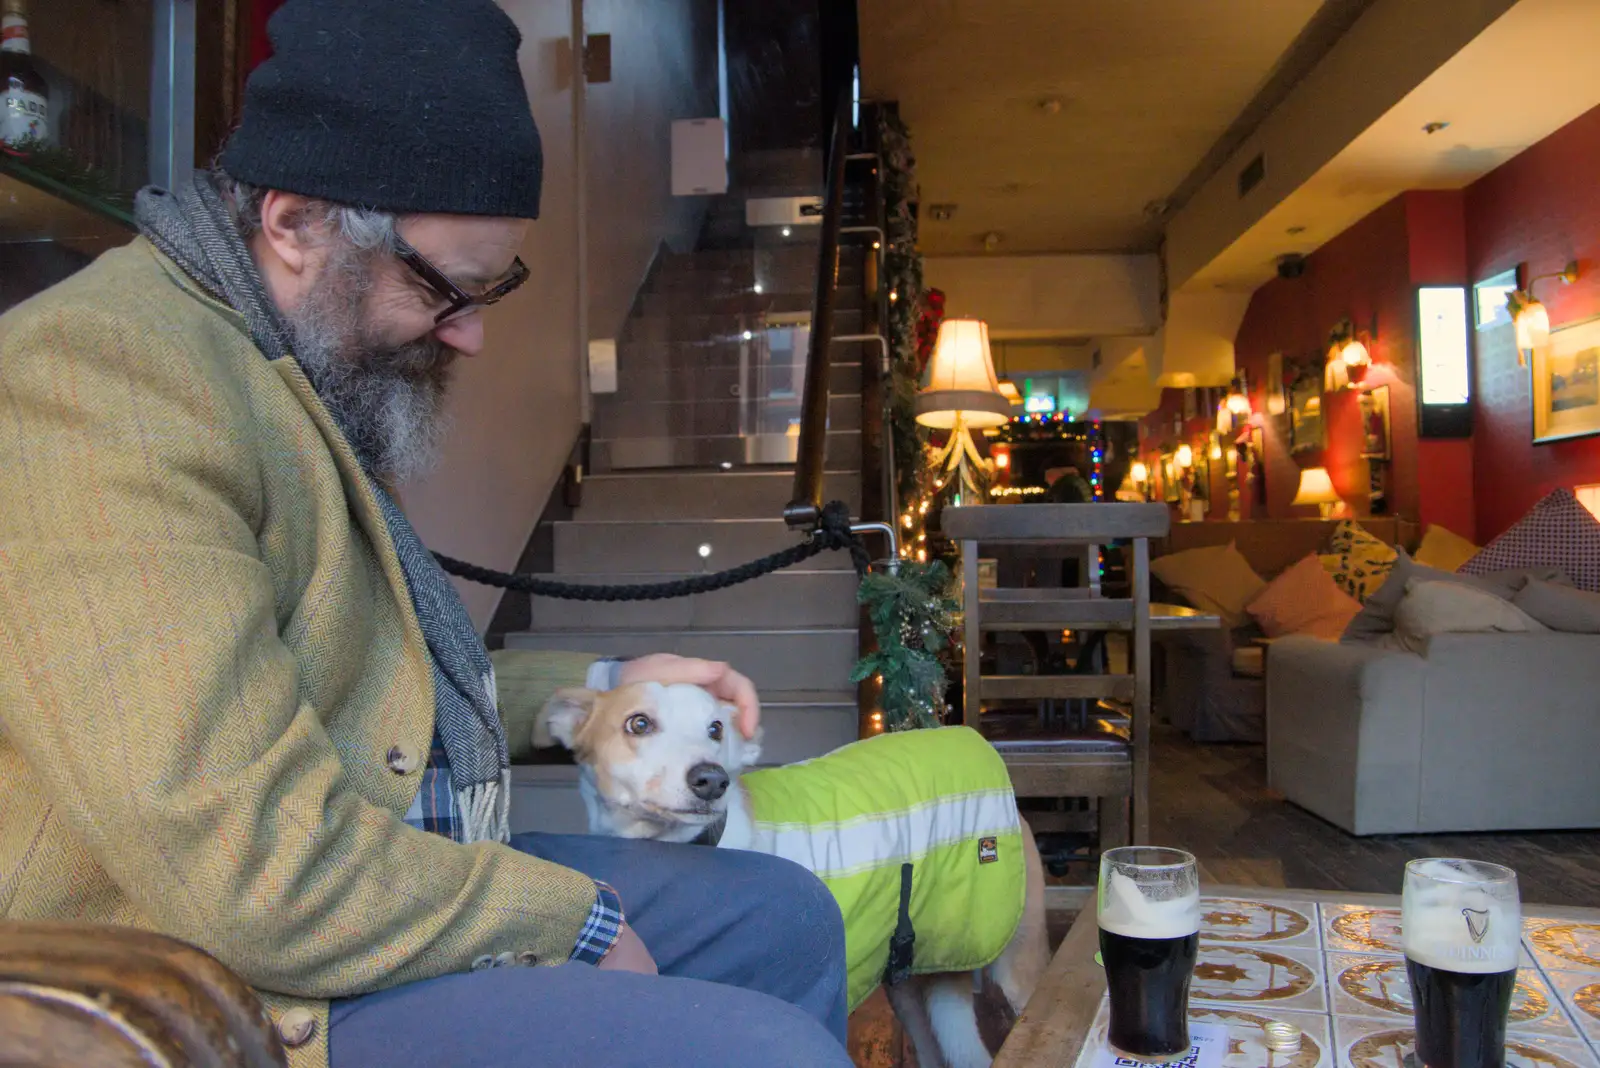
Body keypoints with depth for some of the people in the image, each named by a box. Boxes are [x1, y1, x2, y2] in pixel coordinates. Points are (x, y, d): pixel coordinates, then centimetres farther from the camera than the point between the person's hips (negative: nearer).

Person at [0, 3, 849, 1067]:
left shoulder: (293, 373, 12)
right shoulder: (103, 378, -22)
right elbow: (253, 873, -28)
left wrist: (604, 687, 10)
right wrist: (570, 920, -15)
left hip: (407, 875, 10)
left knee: (784, 916, 10)